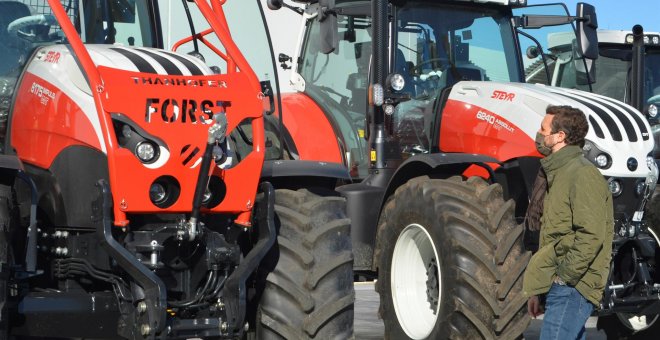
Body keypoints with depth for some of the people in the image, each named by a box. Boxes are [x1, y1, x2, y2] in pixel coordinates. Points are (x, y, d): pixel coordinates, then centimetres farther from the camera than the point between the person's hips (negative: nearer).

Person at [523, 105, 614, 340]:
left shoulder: (582, 175, -13)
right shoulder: (559, 175, 19)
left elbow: (591, 236, -22)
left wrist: (565, 276, -17)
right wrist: (536, 289, 20)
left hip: (572, 286, -10)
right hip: (561, 286, 10)